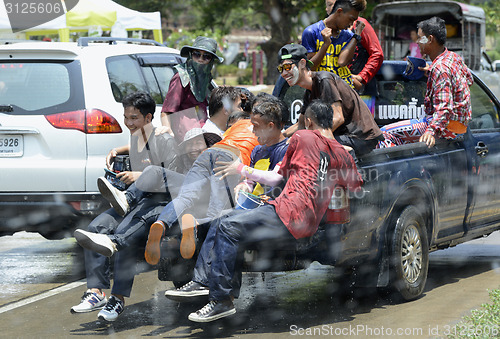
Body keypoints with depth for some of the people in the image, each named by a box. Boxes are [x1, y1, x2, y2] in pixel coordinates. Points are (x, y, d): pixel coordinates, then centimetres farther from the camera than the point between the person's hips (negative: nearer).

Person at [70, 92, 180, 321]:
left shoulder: (165, 141, -8)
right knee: (95, 228, -17)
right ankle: (96, 292, -22)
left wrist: (141, 176, -20)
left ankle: (118, 298, -30)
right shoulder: (135, 138, 17)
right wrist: (116, 151, 25)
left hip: (157, 201, -8)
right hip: (134, 199, 8)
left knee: (125, 233, -34)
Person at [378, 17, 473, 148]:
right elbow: (469, 79, 27)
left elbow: (444, 108, -30)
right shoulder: (454, 57, 7)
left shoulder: (440, 69, -22)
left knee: (386, 133, -17)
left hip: (447, 127, -11)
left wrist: (432, 130, -45)